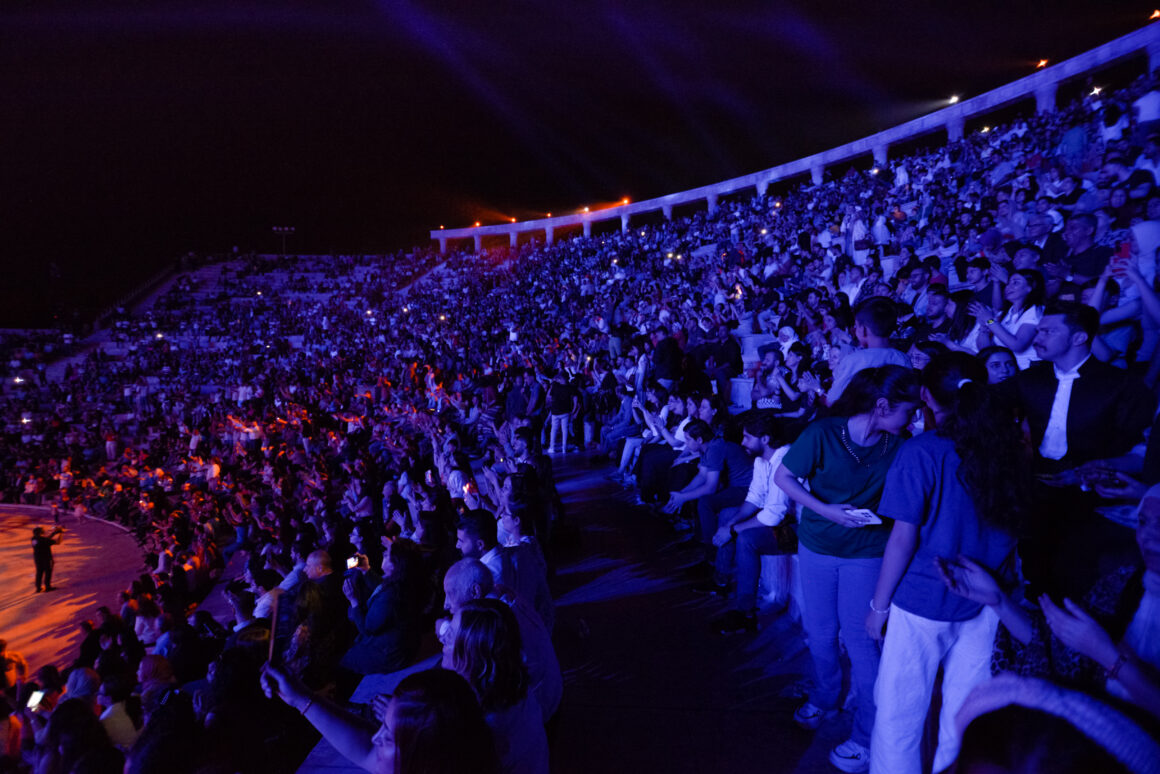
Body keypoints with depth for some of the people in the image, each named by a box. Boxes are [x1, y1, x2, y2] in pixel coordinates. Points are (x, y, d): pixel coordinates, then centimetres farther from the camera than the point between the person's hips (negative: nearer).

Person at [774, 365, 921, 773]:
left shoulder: (897, 445, -10)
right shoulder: (823, 433, -18)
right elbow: (783, 476, -11)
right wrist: (827, 511, -21)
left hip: (865, 551, 0)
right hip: (817, 544, 0)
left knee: (859, 638, 2)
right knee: (819, 632, 14)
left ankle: (867, 734, 20)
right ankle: (824, 699, 41)